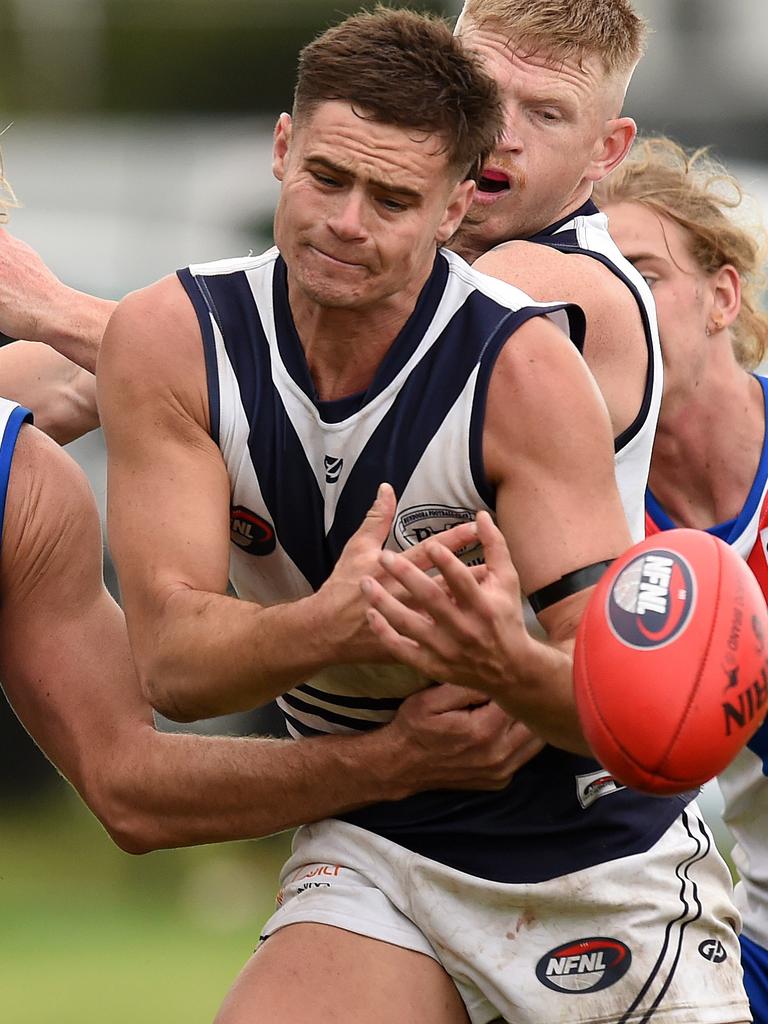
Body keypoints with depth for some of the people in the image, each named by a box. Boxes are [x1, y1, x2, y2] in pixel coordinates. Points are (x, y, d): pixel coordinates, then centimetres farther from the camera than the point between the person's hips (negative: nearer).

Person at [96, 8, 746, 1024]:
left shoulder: (525, 368, -20)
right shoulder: (170, 341, -12)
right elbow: (172, 660, -16)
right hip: (372, 852, 2)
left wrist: (507, 661, -46)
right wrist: (330, 626, -38)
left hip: (601, 865, -2)